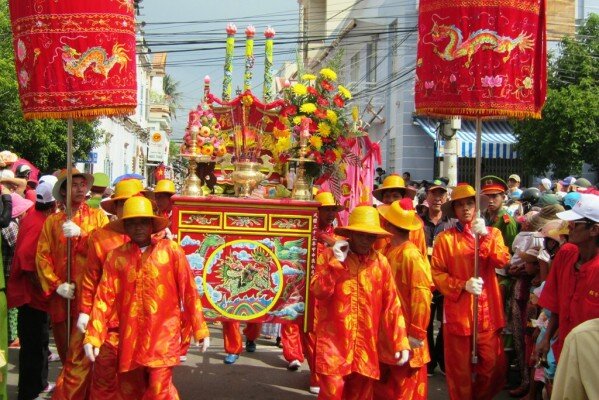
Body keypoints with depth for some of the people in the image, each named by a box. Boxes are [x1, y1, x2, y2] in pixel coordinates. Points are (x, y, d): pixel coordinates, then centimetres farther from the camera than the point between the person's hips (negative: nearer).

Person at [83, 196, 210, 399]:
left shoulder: (171, 250, -4)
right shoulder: (116, 256, 1)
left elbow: (188, 291, -2)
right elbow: (105, 297, -1)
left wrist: (200, 330, -1)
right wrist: (92, 337, -7)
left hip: (163, 332, -3)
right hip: (131, 336, 3)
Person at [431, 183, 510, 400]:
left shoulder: (493, 233, 11)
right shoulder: (445, 238, 2)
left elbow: (503, 260, -7)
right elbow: (437, 274, -4)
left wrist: (485, 236, -18)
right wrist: (463, 285, -17)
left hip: (488, 311, 2)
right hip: (458, 311, -2)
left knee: (492, 366, 4)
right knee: (460, 369, 5)